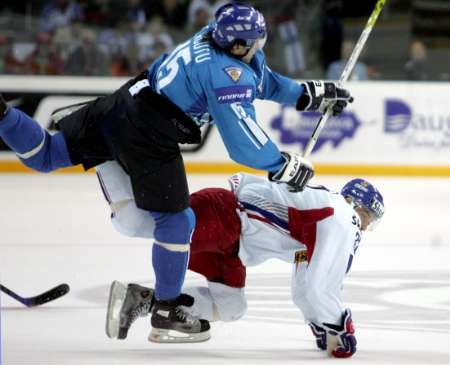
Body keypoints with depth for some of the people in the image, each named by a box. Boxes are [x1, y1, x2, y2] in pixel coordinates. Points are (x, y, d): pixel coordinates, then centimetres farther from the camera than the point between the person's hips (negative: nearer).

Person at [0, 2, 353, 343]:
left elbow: (260, 78, 23)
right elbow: (243, 143, -21)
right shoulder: (228, 75, -22)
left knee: (44, 156, 20)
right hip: (146, 135, -9)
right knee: (176, 219, 3)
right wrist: (284, 165, -7)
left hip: (124, 102, 9)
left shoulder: (215, 37, 4)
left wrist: (309, 93, 22)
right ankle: (165, 313, 12)